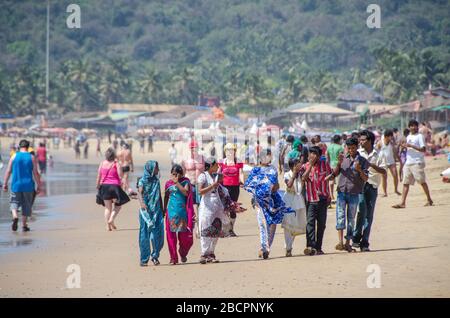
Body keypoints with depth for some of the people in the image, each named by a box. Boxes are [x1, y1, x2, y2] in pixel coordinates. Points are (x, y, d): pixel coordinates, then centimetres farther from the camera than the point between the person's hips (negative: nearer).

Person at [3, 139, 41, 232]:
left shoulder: (14, 156, 1)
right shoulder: (32, 158, -1)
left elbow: (8, 171, 0)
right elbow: (35, 173, -3)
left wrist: (5, 184, 7)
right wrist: (38, 186, 3)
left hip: (16, 185, 0)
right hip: (28, 186, 0)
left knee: (14, 202, 11)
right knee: (26, 205, 11)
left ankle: (15, 216, -17)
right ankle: (24, 225, 12)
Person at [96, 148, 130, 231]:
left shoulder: (102, 163, 2)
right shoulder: (116, 164, -8)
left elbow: (99, 176, 4)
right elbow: (120, 176, -13)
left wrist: (98, 186, 13)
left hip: (104, 186, 3)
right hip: (114, 186, -3)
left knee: (107, 207, 11)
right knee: (118, 205, 16)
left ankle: (108, 226, 5)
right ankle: (111, 220, -4)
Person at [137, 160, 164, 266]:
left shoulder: (156, 180, 13)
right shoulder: (143, 181, -2)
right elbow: (140, 192, -18)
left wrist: (162, 210, 19)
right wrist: (142, 203, -37)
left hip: (157, 211, 4)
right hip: (146, 211, -4)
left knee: (157, 234, -3)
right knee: (144, 235, -1)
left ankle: (155, 256, 12)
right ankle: (144, 259, 6)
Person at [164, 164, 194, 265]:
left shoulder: (185, 182, 3)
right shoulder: (168, 184, 8)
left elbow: (186, 192, -14)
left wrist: (177, 182, -12)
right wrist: (164, 210, 18)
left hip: (182, 211, -1)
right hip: (171, 212, 1)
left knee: (184, 235, -1)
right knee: (171, 235, -3)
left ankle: (183, 254, 25)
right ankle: (173, 258, 2)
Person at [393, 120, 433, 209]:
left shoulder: (420, 136, -6)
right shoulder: (408, 137, 17)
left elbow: (423, 149, -15)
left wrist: (411, 146, -20)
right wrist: (404, 146, 5)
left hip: (417, 163, -7)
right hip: (408, 163, 7)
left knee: (422, 181, 0)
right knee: (405, 183, 0)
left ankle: (429, 200, 12)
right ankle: (402, 203, -3)